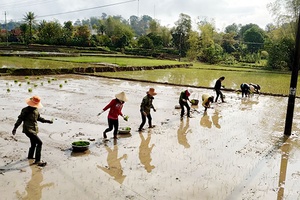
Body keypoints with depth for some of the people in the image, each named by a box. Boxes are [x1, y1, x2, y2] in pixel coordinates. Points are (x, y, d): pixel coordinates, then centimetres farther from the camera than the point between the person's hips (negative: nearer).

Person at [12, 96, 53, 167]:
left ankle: (30, 156, 46)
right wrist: (15, 128, -14)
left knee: (33, 144, 22)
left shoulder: (36, 109, 9)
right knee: (39, 143, -17)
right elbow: (20, 119, -10)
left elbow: (39, 118, 22)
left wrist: (47, 121, 16)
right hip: (28, 129, -8)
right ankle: (37, 161, -14)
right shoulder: (25, 110, -12)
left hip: (34, 129, 8)